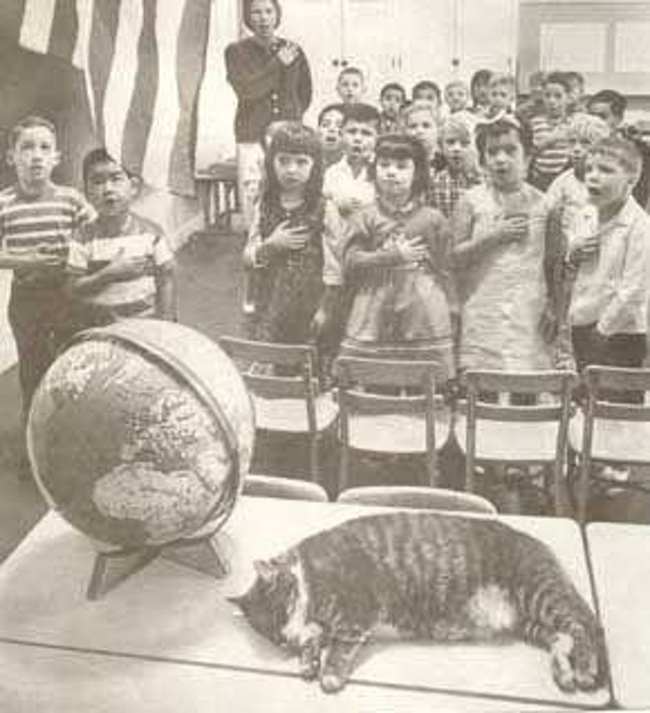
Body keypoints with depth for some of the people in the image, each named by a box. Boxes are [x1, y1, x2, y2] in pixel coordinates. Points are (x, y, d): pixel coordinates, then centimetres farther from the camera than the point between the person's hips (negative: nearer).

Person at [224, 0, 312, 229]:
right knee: (252, 199, -9)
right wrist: (278, 64, -8)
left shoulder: (293, 51, 11)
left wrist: (290, 119, 11)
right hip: (252, 138, -2)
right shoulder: (236, 51, 5)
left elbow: (305, 95, 21)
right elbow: (246, 90, -10)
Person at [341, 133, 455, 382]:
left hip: (424, 323, 0)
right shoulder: (366, 217, 7)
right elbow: (350, 263, -2)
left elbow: (444, 270, 9)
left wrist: (449, 312, 7)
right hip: (374, 321, 0)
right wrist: (393, 257, -10)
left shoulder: (432, 219, 7)